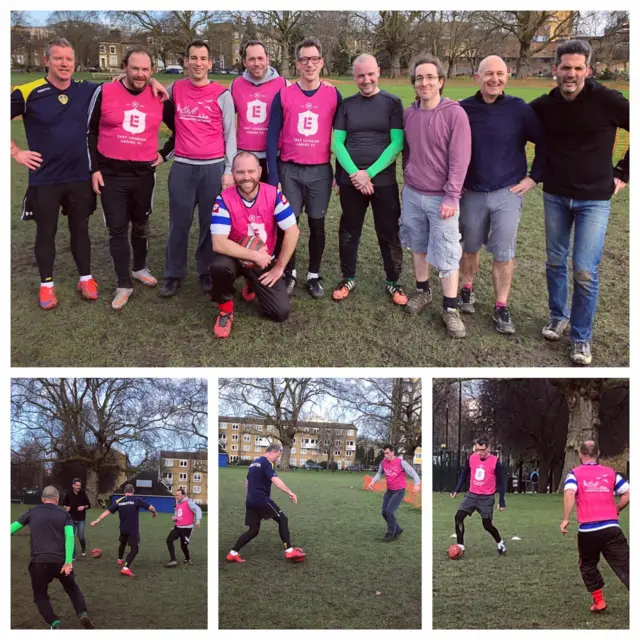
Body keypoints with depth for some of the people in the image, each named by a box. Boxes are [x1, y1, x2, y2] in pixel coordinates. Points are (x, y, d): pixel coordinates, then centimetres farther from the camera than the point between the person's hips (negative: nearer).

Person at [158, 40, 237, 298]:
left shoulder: (222, 94, 0)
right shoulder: (174, 90, 6)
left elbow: (230, 135, 1)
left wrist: (229, 170, -4)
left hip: (214, 167, -1)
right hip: (182, 167, 1)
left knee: (211, 222, 5)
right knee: (179, 223, 4)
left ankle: (207, 271, 19)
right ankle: (173, 274, 15)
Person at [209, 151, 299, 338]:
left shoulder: (273, 195, -15)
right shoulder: (224, 200, -20)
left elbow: (292, 232, -11)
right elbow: (219, 244, -28)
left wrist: (279, 267, -10)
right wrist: (255, 255, -28)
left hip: (264, 261, 2)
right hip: (235, 258, -2)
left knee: (281, 312, -10)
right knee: (219, 266, -39)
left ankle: (253, 286, 24)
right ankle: (225, 309, -7)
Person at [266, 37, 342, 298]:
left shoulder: (333, 95, 1)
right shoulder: (283, 95, -1)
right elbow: (272, 138, -1)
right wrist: (273, 177, -6)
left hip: (321, 171, 0)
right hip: (289, 170, 0)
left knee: (317, 224, 7)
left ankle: (314, 275, 21)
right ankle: (289, 273, 20)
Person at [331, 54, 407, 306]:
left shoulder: (392, 103, 0)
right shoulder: (346, 105, 6)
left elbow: (397, 143, -7)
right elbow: (337, 142, 1)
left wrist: (370, 173, -14)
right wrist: (354, 173, -13)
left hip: (383, 180, -2)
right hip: (350, 180, 2)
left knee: (389, 233, 3)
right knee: (349, 232, 9)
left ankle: (393, 282, 17)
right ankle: (348, 278, 24)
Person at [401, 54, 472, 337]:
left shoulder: (455, 114, -11)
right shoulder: (408, 114, 3)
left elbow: (459, 159, -13)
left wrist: (451, 197, -16)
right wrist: (408, 177, 13)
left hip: (441, 197, -4)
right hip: (412, 194, 4)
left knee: (447, 254, -1)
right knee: (417, 245, 16)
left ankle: (450, 309, 8)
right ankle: (422, 290, 34)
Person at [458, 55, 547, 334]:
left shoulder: (520, 109, -7)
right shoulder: (462, 110, -3)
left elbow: (544, 143, 3)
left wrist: (535, 177, 0)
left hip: (507, 193, -1)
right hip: (471, 193, 1)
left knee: (504, 253, 0)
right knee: (470, 247, 15)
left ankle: (501, 308, 9)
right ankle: (466, 290, 36)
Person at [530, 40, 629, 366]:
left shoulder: (607, 100, -13)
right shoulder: (544, 105, -2)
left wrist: (623, 173, -4)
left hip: (594, 199, -3)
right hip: (555, 196, 4)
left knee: (585, 272, -5)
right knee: (555, 262, 13)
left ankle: (581, 338, 10)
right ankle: (558, 317, 35)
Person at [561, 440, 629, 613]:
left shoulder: (575, 473, 4)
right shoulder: (610, 472, 11)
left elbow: (569, 494, -14)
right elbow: (628, 494, 8)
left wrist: (565, 519, -11)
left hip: (588, 530, -1)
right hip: (611, 527, 1)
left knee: (588, 565, 21)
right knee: (625, 566, -1)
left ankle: (599, 602, 23)